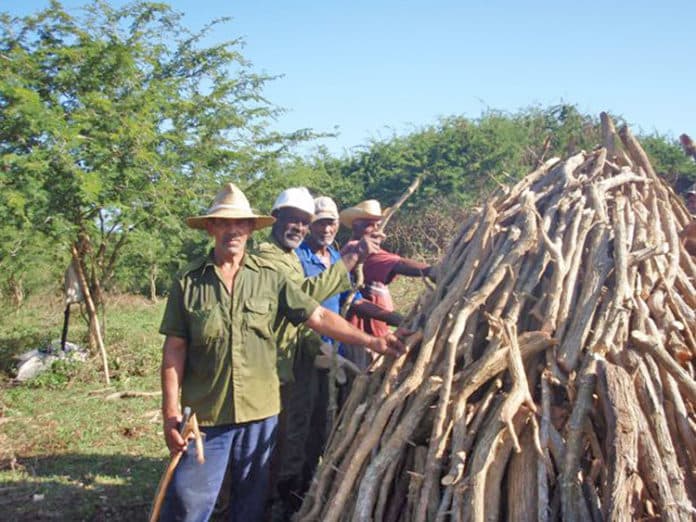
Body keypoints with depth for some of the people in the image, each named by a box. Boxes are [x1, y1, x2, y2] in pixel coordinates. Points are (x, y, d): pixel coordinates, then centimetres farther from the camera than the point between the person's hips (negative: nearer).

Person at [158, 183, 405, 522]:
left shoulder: (269, 277, 0)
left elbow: (318, 316, -1)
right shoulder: (188, 282, -2)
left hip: (260, 412, 2)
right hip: (204, 415, -1)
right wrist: (171, 413, -5)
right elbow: (175, 349, -2)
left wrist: (371, 341, -8)